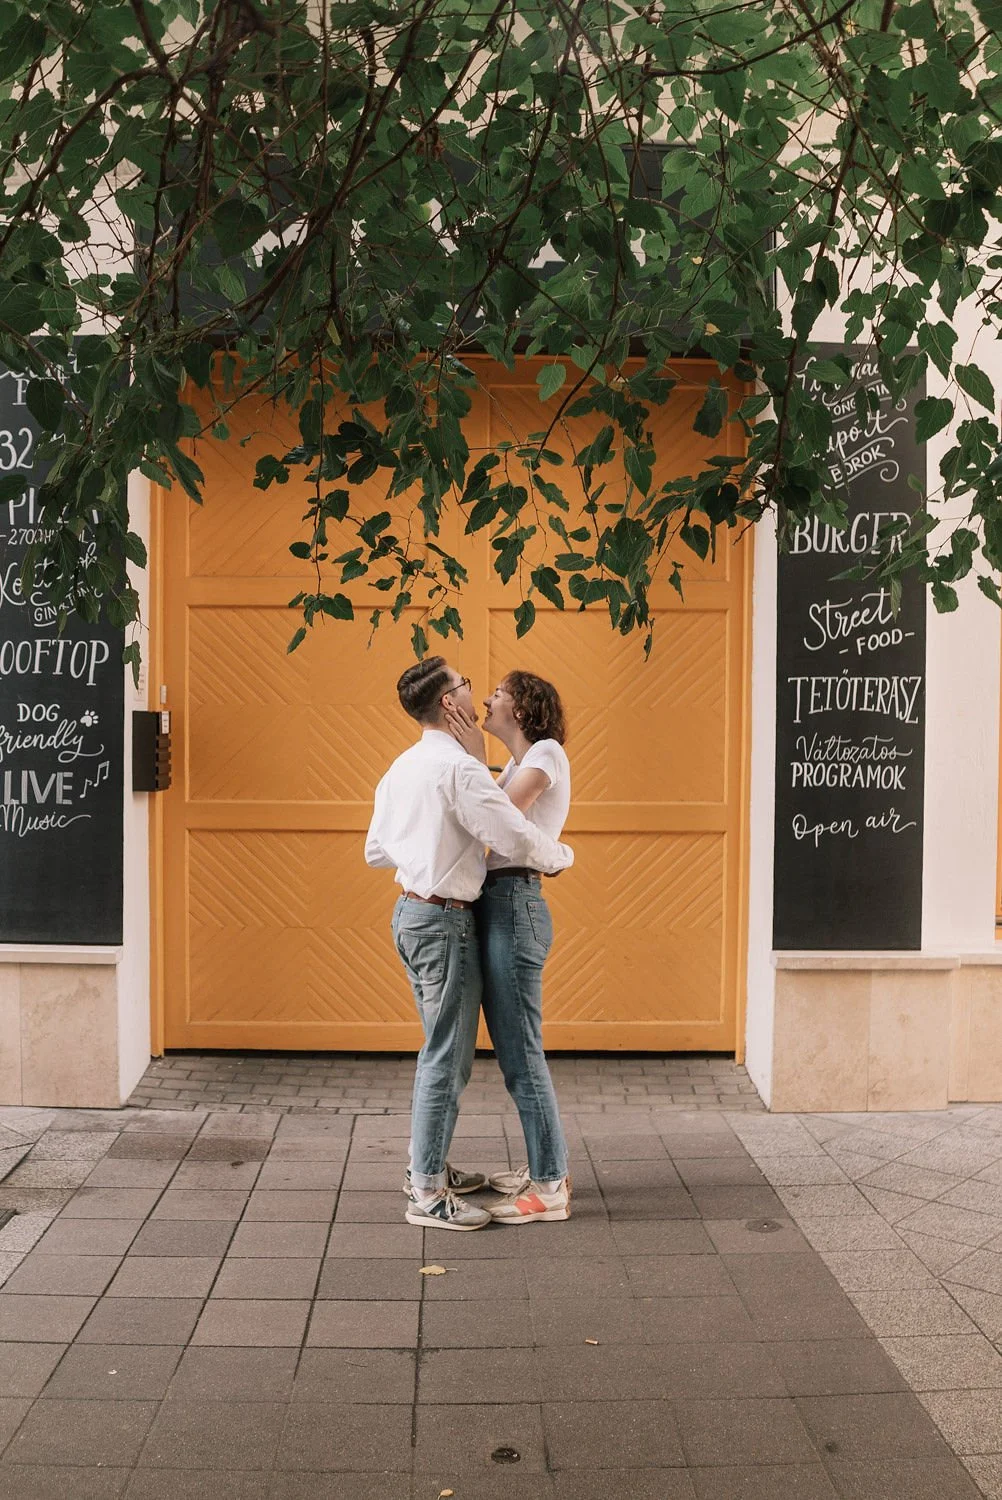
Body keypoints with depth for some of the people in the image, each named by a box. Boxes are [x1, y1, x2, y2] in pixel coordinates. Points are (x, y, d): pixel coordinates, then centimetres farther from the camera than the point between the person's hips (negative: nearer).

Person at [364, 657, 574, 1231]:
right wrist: (562, 855, -2)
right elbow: (518, 838, -21)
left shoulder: (402, 767, 11)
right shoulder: (460, 768, -18)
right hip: (444, 920, -10)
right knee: (447, 1057, -3)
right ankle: (428, 1195, 5)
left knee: (444, 1049, 20)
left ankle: (427, 1167, 29)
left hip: (412, 909, 10)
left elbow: (377, 850, 17)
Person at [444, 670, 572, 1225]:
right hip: (497, 905, 10)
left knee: (520, 1052, -5)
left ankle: (550, 1188, 3)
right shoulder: (515, 767, 21)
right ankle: (544, 1166, 25)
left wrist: (475, 757, -10)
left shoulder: (547, 752, -6)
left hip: (514, 906, -10)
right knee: (514, 1049, 14)